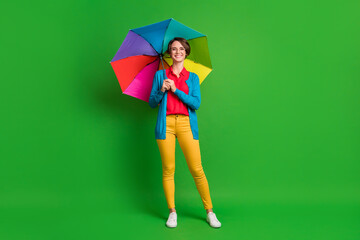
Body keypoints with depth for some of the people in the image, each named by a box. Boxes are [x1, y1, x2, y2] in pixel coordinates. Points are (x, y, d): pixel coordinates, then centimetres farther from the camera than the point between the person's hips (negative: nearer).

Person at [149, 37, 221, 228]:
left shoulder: (193, 77, 13)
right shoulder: (160, 75, 13)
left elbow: (196, 103, -1)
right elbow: (152, 103, 10)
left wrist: (176, 90, -8)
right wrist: (161, 91, -9)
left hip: (186, 124, 0)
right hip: (166, 124, 0)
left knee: (197, 170, -3)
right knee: (168, 169, 2)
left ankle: (209, 212, 11)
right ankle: (172, 212, 17)